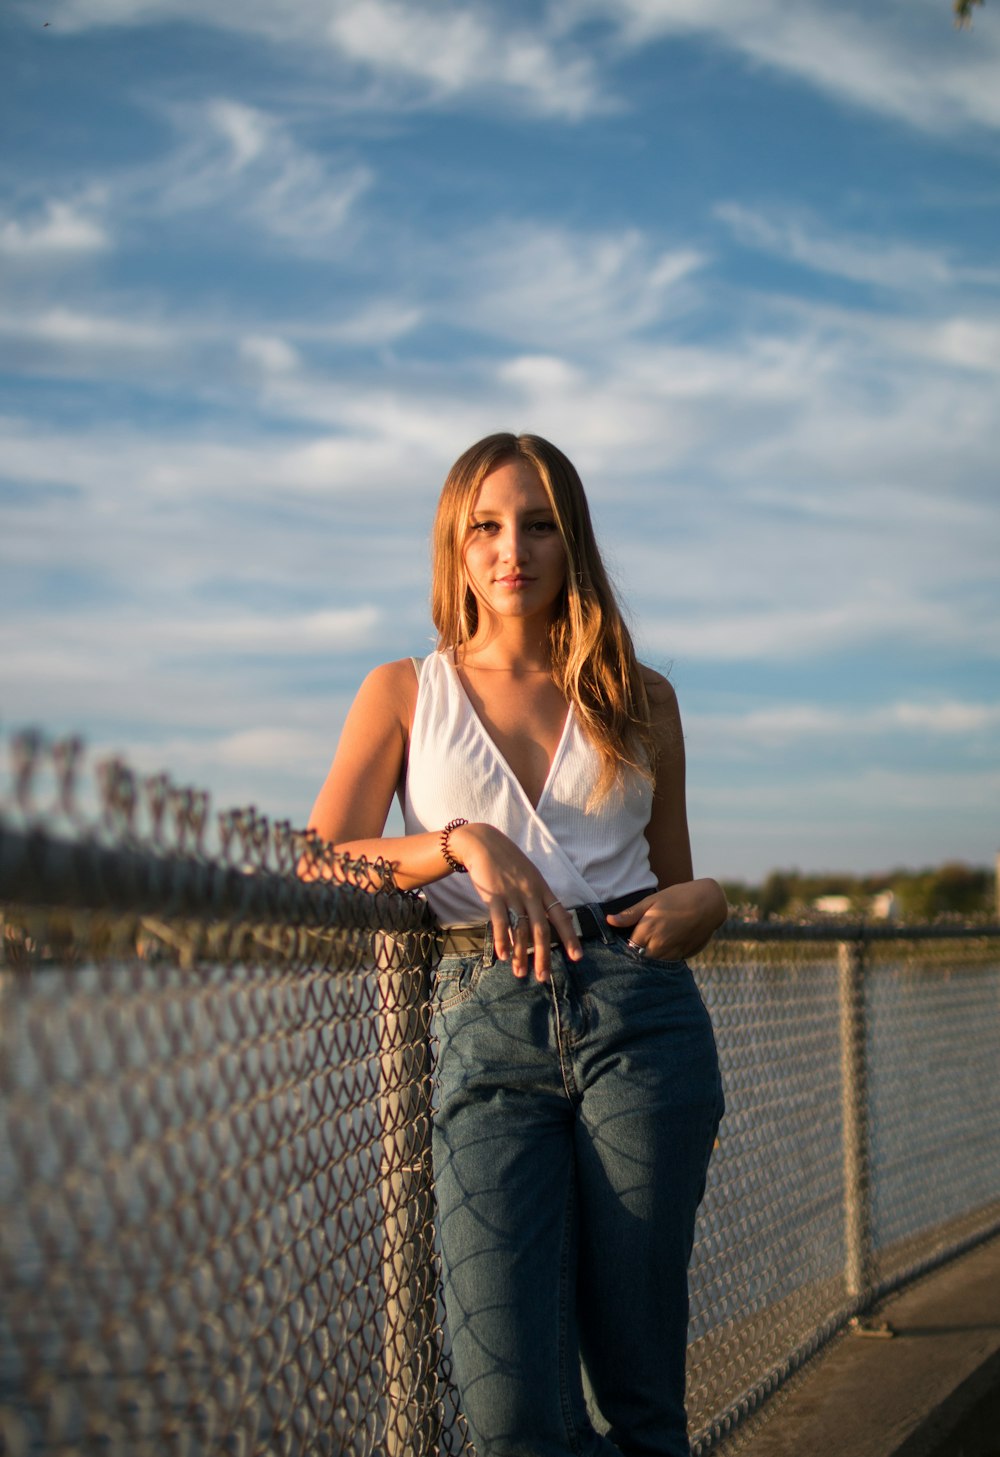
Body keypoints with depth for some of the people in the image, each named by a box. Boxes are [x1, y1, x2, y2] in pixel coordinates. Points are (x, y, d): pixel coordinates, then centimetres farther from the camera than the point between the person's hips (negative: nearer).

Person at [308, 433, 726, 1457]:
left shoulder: (637, 699, 17)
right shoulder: (406, 692, 14)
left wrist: (700, 901, 1)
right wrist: (464, 843, -12)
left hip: (638, 1019, 1)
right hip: (487, 1034, -1)